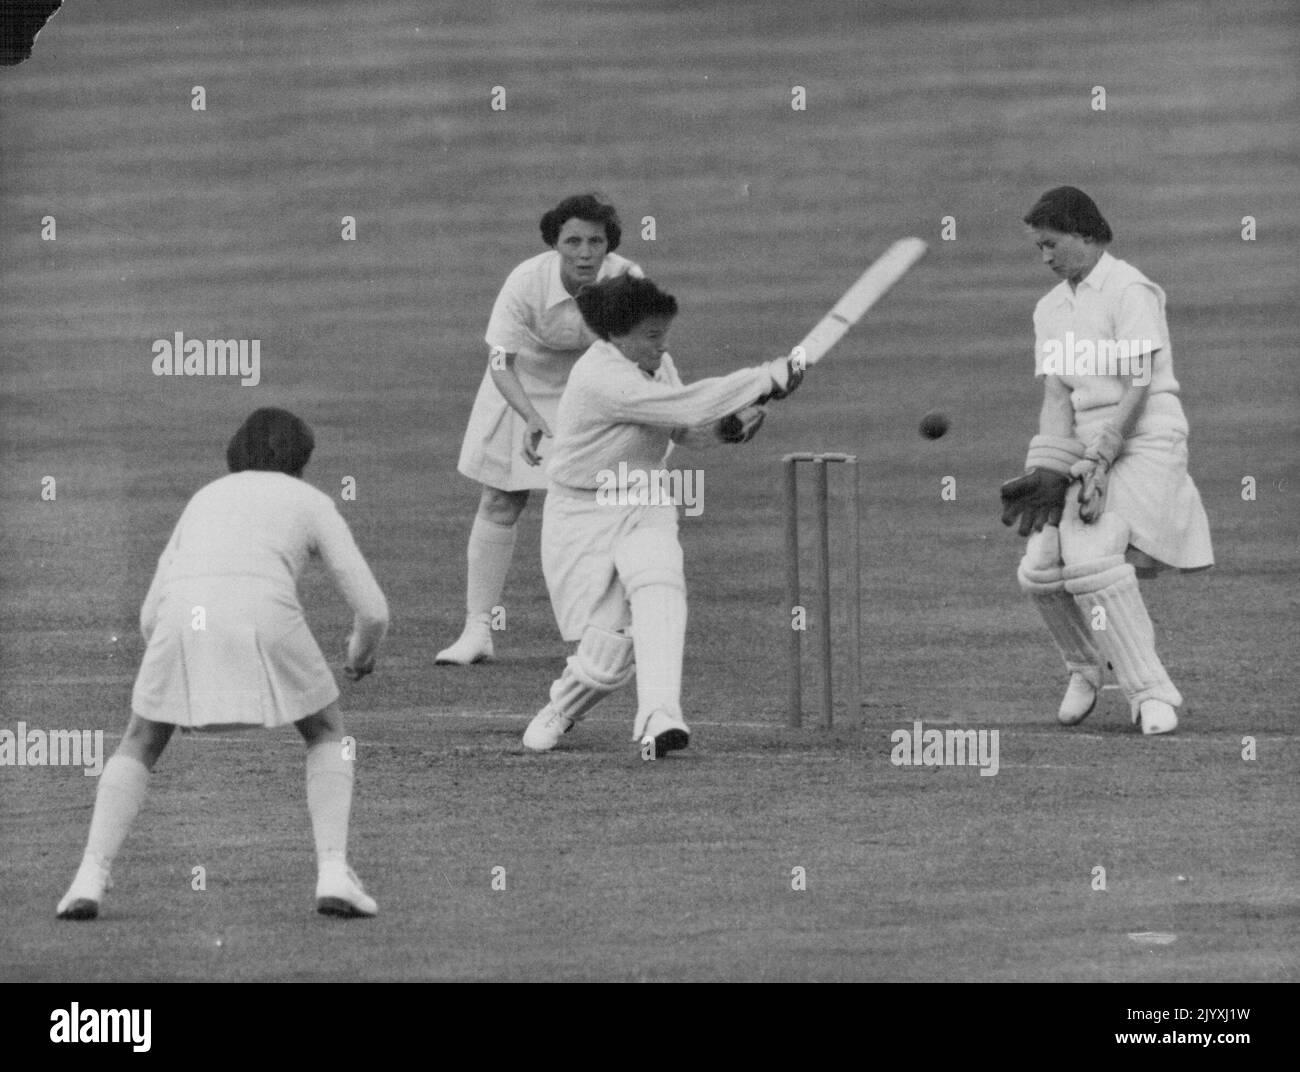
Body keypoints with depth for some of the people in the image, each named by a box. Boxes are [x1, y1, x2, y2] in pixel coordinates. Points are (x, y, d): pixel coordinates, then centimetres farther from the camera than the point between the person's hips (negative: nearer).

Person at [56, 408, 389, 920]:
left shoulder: (204, 499, 35)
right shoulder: (312, 502, 26)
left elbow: (149, 616, 31)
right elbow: (372, 611, 19)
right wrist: (362, 652, 43)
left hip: (180, 621, 2)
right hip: (264, 612, -2)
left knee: (139, 746, 22)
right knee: (327, 735, 21)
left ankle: (90, 878, 4)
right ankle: (333, 873, 3)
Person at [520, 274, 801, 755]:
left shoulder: (656, 363, 3)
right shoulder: (600, 378, -24)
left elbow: (686, 429, 15)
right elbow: (686, 407, -31)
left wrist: (727, 426, -8)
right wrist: (765, 379, -26)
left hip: (646, 507, 6)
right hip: (582, 517, -6)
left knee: (659, 589, -27)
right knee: (608, 656, -9)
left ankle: (659, 716, -40)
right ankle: (559, 712, 25)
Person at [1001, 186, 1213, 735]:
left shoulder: (1129, 290, -8)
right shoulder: (1051, 308, 16)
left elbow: (1137, 388, -15)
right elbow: (1057, 393, 6)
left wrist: (1097, 462, -22)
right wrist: (1049, 470, -10)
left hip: (1146, 439, -7)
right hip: (1089, 447, 7)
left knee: (1092, 557, -25)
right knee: (1040, 570, -6)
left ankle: (1150, 690, -18)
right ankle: (1086, 668, 20)